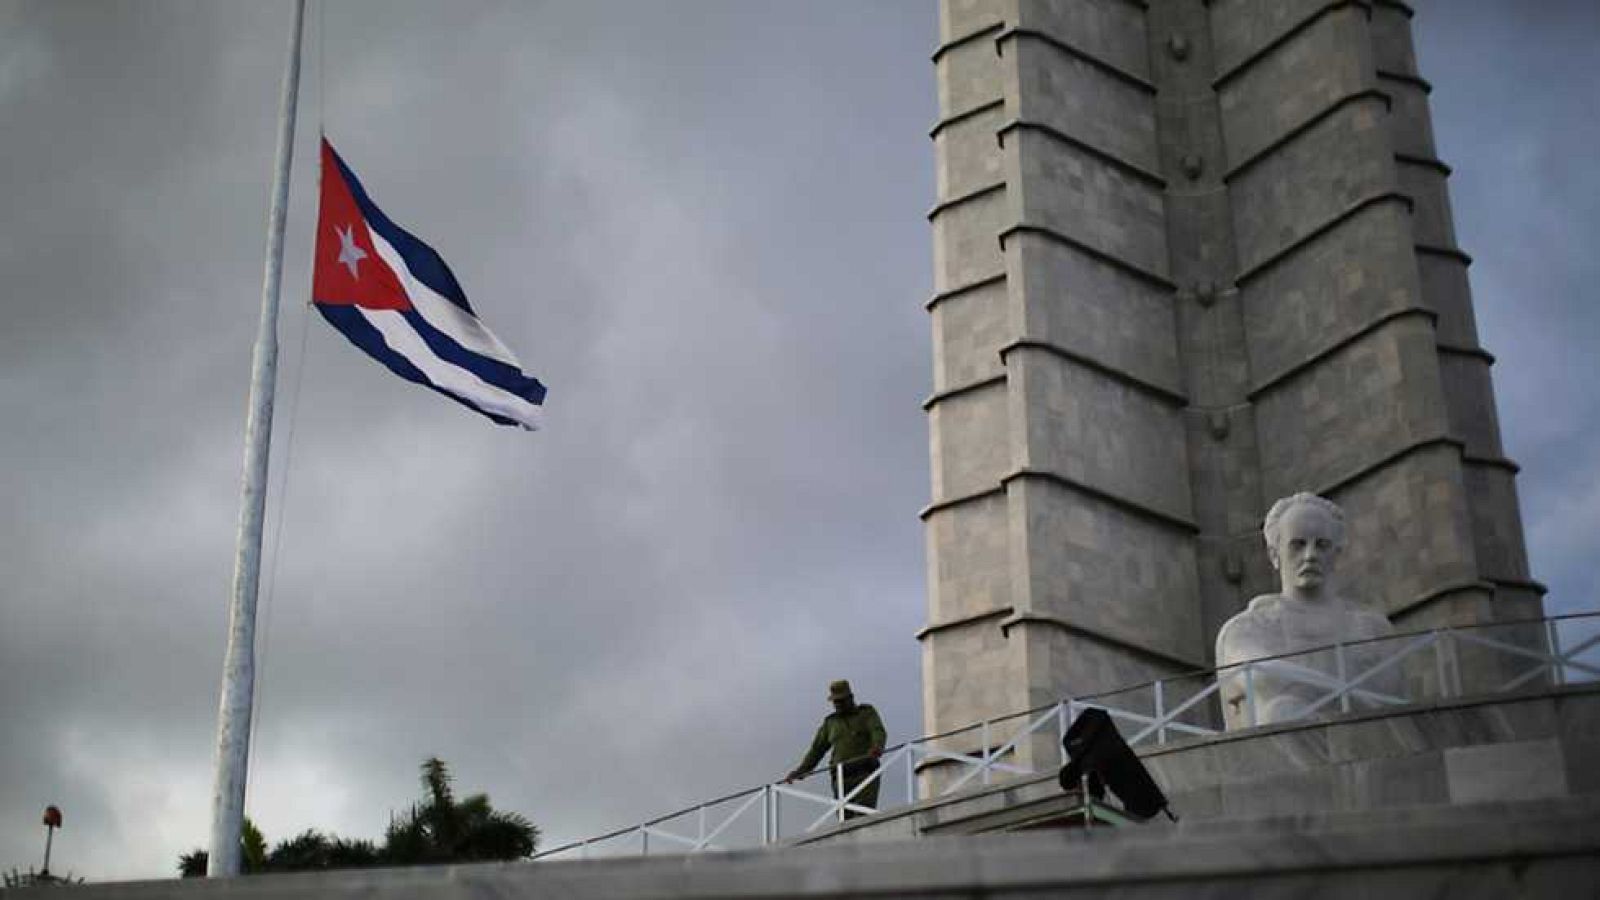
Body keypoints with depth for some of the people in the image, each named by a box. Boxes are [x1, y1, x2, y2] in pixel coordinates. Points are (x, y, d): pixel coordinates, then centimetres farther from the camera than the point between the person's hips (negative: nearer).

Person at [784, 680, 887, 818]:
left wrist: (877, 746, -31)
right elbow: (817, 749, 23)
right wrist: (800, 771, 15)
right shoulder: (831, 722, 21)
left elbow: (879, 732, -8)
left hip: (865, 773, -4)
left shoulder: (866, 713, 10)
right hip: (841, 777, 4)